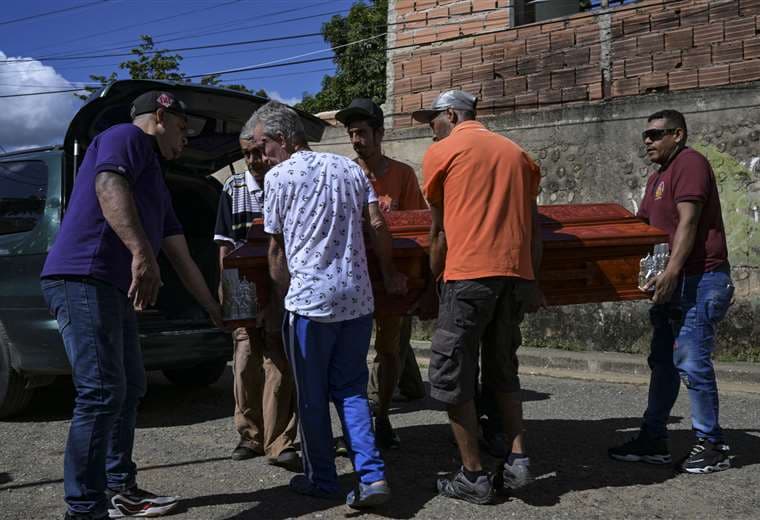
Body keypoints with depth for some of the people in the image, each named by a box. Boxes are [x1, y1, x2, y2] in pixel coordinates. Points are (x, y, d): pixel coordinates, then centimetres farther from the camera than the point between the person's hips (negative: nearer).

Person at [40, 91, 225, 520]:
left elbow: (181, 256, 31)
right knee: (102, 394, -13)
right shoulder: (127, 137, 0)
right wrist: (142, 253, -36)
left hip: (113, 290, 11)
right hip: (83, 280, -11)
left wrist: (214, 309, 35)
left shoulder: (155, 181, 27)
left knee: (130, 389, 17)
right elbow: (109, 186, -23)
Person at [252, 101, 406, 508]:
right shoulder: (348, 168, 12)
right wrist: (389, 275, 19)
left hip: (310, 299, -5)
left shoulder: (279, 176, -2)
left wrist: (285, 295, 13)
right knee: (351, 389, 13)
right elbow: (377, 225, 7)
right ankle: (372, 475, 3)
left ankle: (321, 479, 20)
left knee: (312, 396, 9)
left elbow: (276, 248, 1)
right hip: (358, 298, 5)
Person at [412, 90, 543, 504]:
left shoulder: (441, 152, 5)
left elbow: (439, 229, 9)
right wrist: (531, 281, 17)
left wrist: (433, 277, 19)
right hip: (517, 274, 6)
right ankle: (517, 459, 12)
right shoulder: (515, 152, 19)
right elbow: (533, 223, 15)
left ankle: (473, 477, 7)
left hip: (470, 274, -6)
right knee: (503, 371, 19)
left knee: (452, 377, 4)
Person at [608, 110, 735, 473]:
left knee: (691, 362, -8)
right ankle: (653, 441, 19)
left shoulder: (690, 163, -10)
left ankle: (713, 446, 4)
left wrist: (671, 271, -28)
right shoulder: (657, 177, 20)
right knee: (663, 362, 11)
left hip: (700, 280, -10)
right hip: (673, 283, 10)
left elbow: (688, 222, -20)